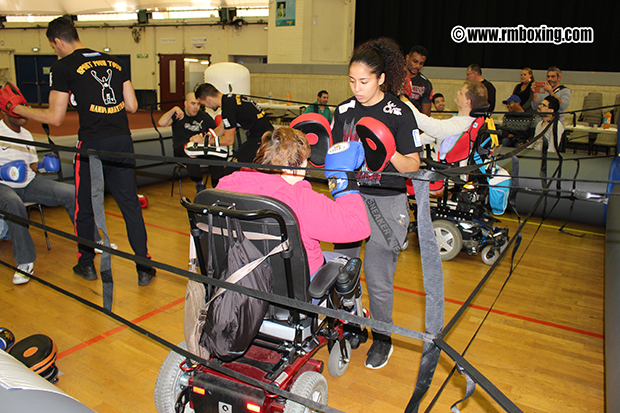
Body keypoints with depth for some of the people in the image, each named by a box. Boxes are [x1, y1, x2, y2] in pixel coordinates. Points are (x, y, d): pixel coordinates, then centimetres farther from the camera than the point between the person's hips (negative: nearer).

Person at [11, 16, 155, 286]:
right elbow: (132, 106, 12)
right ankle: (144, 268, 10)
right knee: (130, 205, 9)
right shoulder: (114, 62, 13)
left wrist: (19, 109, 13)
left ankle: (86, 264, 30)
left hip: (92, 145, -4)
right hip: (123, 141, 4)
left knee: (85, 208, 15)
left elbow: (54, 118, -2)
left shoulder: (62, 68, -1)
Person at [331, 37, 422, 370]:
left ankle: (382, 339, 23)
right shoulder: (344, 111, 7)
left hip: (386, 202, -4)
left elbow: (414, 165, -8)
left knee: (377, 276, -1)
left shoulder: (399, 113, -7)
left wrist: (389, 154, -27)